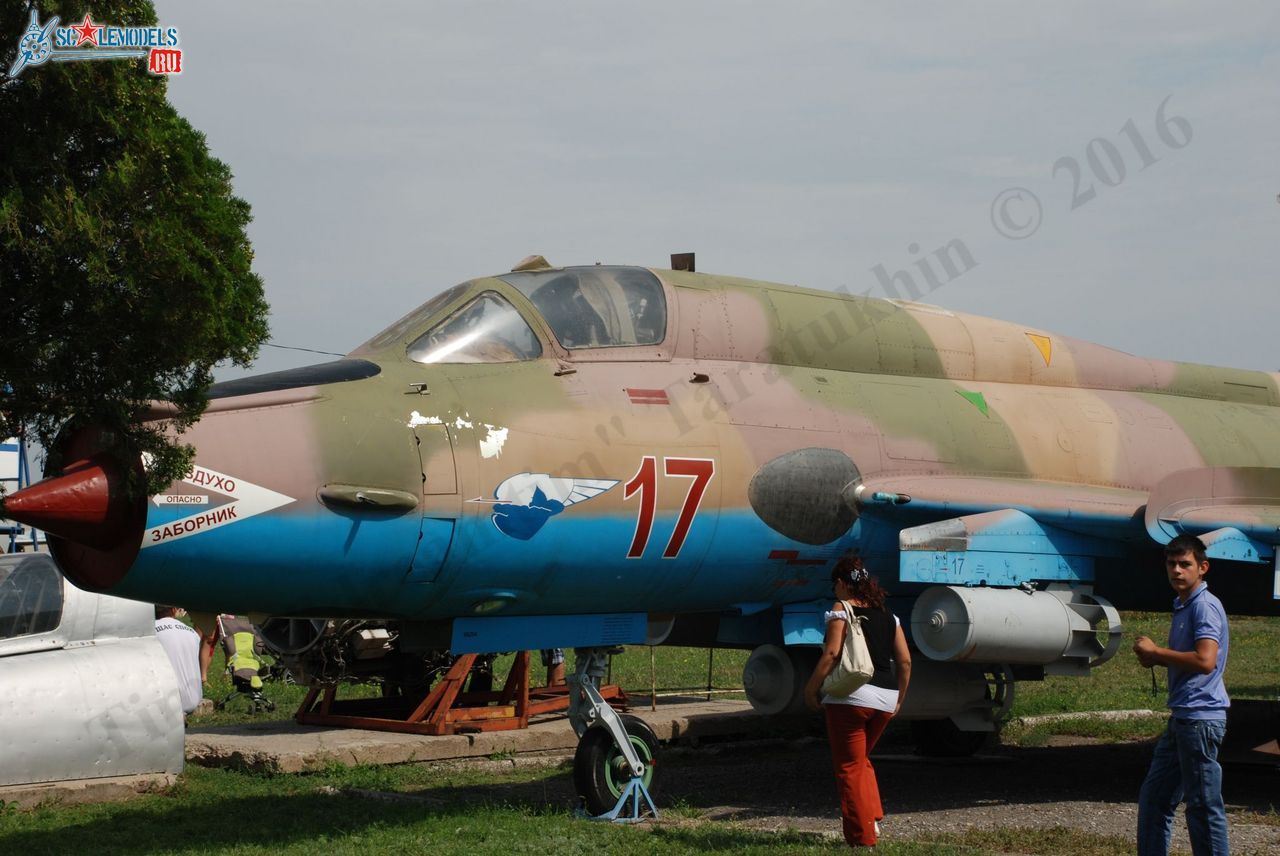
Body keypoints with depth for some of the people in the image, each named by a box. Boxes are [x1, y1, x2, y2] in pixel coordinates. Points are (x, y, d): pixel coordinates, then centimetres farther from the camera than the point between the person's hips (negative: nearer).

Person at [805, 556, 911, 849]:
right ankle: (873, 817, 8)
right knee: (861, 761, 25)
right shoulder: (888, 615, 14)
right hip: (886, 698, 6)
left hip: (851, 696, -6)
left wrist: (811, 688, -6)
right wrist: (899, 698, 22)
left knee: (849, 768, 3)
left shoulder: (841, 610, -3)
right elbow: (905, 661, 12)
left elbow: (832, 654, -14)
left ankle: (862, 837, 1)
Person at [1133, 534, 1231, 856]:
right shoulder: (1182, 607, 17)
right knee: (1153, 798, 15)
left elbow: (1204, 660, -25)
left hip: (1201, 717, -10)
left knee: (1204, 805, -5)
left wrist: (1156, 650, -14)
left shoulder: (1205, 606, -13)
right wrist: (1156, 659, 6)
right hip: (1182, 718, 10)